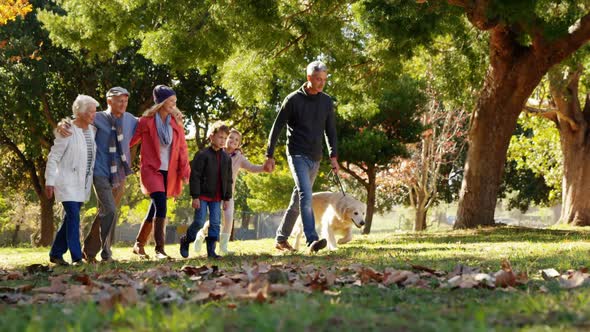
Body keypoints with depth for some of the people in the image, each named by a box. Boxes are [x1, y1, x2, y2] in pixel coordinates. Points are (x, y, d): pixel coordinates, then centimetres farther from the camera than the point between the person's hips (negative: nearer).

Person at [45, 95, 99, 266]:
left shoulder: (92, 130, 5)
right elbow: (53, 157, -12)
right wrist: (49, 182, -15)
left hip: (82, 181, 7)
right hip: (67, 181, -7)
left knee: (70, 218, 9)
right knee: (73, 217, -14)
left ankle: (56, 254, 19)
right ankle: (77, 257, -12)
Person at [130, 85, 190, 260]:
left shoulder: (176, 122, 6)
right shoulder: (147, 121, -6)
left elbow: (182, 147, 7)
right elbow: (131, 140, 2)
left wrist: (184, 171, 1)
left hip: (169, 172, 5)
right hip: (151, 169, -5)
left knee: (155, 209, 10)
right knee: (161, 205, -20)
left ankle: (139, 245, 25)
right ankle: (159, 249, -18)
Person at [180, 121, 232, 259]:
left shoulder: (226, 158, 9)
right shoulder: (202, 155, -9)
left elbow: (228, 180, 14)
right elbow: (195, 176, -10)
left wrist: (227, 198, 10)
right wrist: (195, 196, -14)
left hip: (217, 197, 5)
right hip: (202, 195, -5)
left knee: (215, 223, 0)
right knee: (200, 221, -6)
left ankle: (211, 251, 4)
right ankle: (185, 241, 18)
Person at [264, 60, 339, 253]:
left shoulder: (326, 102, 8)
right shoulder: (293, 100, -6)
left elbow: (330, 130, 15)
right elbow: (277, 127, -2)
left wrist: (333, 156, 5)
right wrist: (269, 156, -4)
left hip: (315, 157, 6)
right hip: (297, 155, -6)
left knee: (298, 199, 11)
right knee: (306, 196, -21)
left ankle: (281, 239, 23)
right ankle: (312, 240, -31)